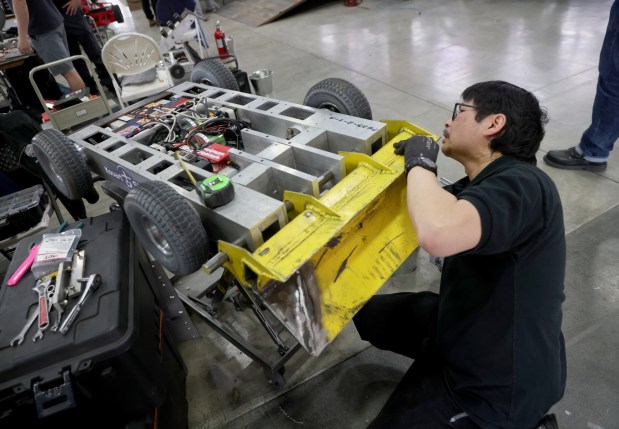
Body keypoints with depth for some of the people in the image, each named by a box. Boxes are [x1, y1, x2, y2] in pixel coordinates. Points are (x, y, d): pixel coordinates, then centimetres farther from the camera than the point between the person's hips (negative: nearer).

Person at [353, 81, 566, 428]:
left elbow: (438, 234, -48)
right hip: (469, 323, 9)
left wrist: (419, 162, -28)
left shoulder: (521, 185, -29)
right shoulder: (482, 186, 3)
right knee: (369, 313, 16)